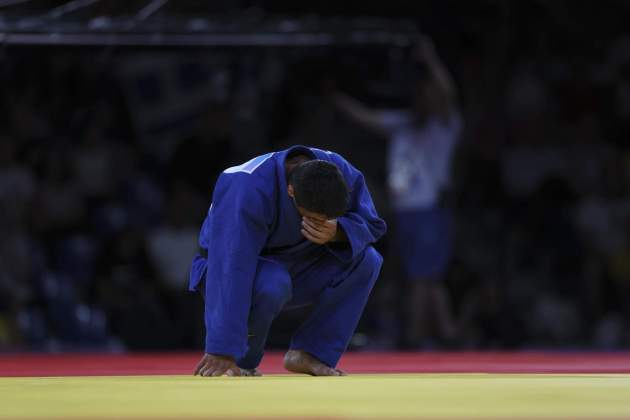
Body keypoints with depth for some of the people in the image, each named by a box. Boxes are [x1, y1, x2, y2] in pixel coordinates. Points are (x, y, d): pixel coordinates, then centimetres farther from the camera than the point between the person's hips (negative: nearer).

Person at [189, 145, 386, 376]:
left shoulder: (341, 173, -19)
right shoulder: (246, 190, -36)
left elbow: (372, 224, -8)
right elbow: (230, 271, -40)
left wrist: (336, 232, -33)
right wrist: (221, 352, -43)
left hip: (294, 266, 5)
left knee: (365, 259, -20)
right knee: (272, 284, -41)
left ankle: (309, 353, -10)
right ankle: (241, 362, -12)